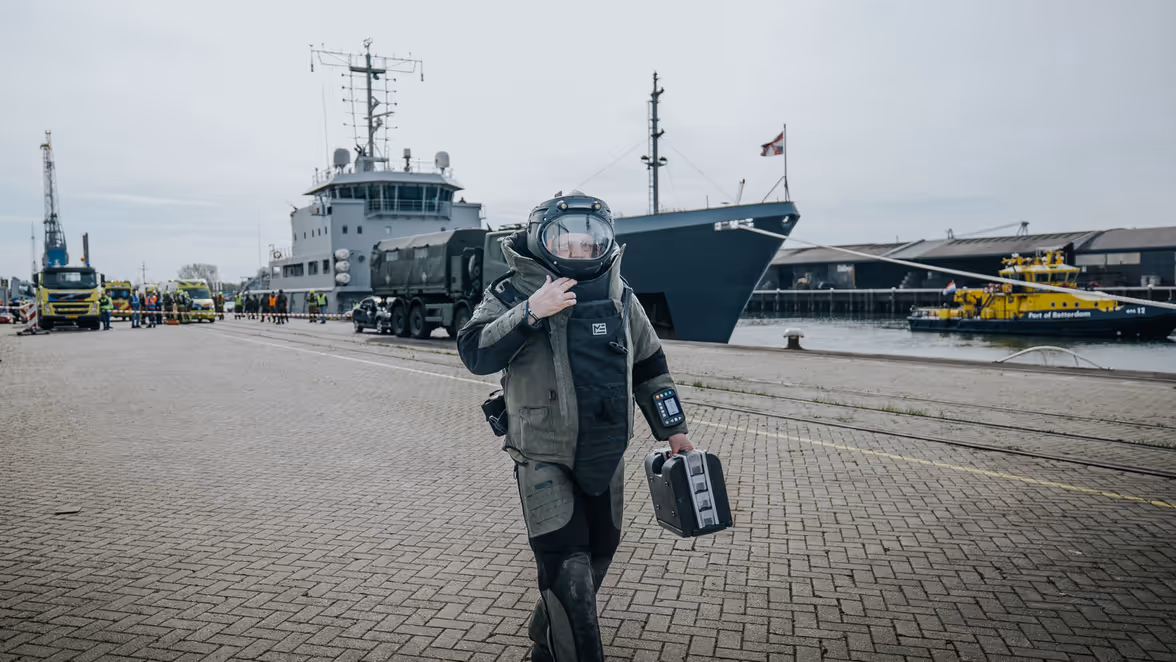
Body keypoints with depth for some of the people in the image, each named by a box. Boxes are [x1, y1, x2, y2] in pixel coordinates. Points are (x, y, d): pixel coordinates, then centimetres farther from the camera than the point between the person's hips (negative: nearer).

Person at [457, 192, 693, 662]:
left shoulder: (620, 297, 5)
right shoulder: (514, 294, -8)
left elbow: (649, 367, 15)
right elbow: (476, 355, -21)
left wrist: (672, 429, 16)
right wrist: (531, 313, -31)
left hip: (606, 458, 6)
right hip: (543, 458, -5)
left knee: (596, 557, 17)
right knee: (568, 568, -10)